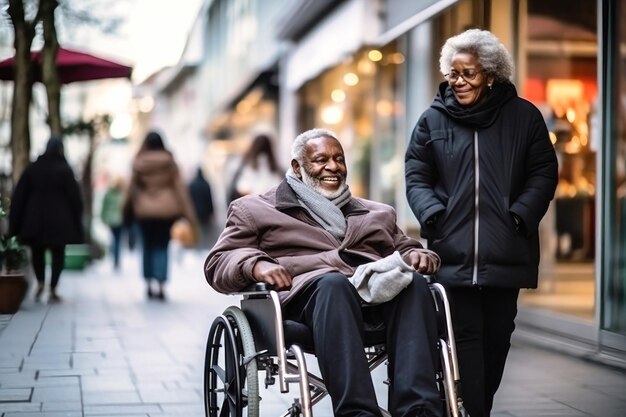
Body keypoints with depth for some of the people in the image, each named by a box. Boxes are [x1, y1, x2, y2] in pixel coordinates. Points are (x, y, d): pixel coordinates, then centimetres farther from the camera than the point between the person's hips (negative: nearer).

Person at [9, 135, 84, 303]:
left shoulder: (32, 168, 3)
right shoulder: (65, 170, -5)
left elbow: (19, 196, 2)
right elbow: (75, 197, -5)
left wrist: (15, 224, 7)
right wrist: (76, 223, 4)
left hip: (35, 219, 2)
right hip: (59, 220, -2)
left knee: (37, 251, 20)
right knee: (58, 254, 7)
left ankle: (40, 283, 6)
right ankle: (53, 290, 3)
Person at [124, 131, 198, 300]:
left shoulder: (139, 163, -3)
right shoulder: (170, 162, -2)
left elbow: (132, 186, 2)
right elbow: (180, 187, -3)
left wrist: (127, 207, 18)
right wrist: (189, 213, -2)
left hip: (145, 210, 0)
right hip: (167, 210, 0)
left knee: (148, 246, 13)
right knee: (162, 247, 2)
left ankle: (149, 285, 14)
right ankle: (161, 286, -12)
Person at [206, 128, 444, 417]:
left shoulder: (378, 213, 35)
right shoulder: (256, 209, 23)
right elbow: (218, 263, 13)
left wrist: (417, 256, 4)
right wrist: (255, 265, -11)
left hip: (380, 292, 4)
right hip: (309, 291, -3)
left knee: (413, 282, -31)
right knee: (333, 282, -39)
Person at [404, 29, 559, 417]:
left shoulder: (524, 116, 6)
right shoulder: (434, 119, 6)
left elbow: (544, 173, 5)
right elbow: (417, 176, 6)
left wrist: (521, 214, -9)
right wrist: (434, 214, -11)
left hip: (506, 251, 1)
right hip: (454, 251, -1)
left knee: (497, 336, 10)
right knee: (465, 336, -5)